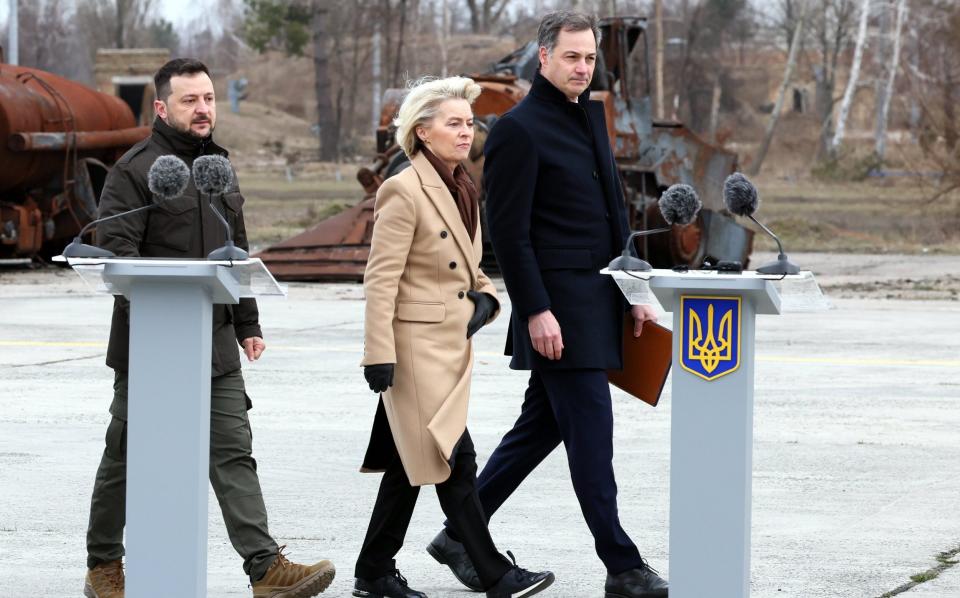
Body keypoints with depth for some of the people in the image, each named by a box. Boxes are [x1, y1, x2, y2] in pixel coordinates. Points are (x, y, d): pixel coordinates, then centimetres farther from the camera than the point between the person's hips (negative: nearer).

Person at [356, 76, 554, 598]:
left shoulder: (463, 189, 13)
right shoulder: (404, 192, -13)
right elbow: (380, 279, -16)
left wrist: (485, 297, 6)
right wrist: (378, 354, -20)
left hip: (453, 343, 9)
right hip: (417, 343, -9)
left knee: (413, 463, 12)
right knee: (454, 459, -7)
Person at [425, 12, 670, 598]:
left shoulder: (593, 116, 15)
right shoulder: (519, 130, -11)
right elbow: (509, 231, -14)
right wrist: (536, 312, -19)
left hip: (598, 301, 9)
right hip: (558, 309, -9)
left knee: (542, 426, 13)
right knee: (590, 430, -6)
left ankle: (462, 535, 23)